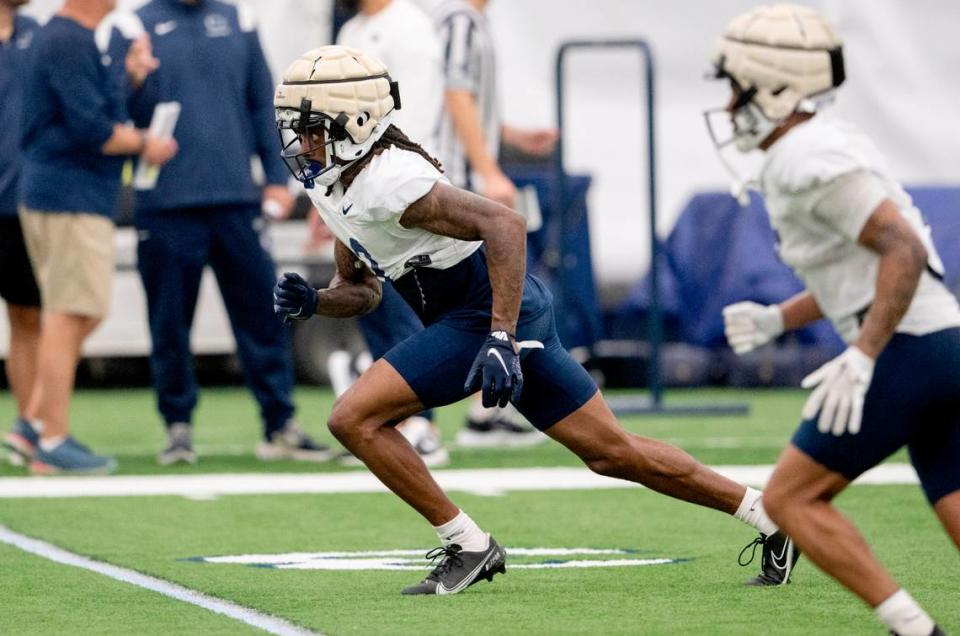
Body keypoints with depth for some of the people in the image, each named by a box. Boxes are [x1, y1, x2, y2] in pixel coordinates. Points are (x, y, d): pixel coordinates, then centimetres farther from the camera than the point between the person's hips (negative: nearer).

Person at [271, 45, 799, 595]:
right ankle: (771, 513, 19)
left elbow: (504, 223, -28)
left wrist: (499, 339, -32)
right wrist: (312, 301, -2)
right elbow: (362, 290, 20)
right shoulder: (335, 184, 9)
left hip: (488, 314, -10)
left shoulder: (385, 182, -21)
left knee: (355, 419, -12)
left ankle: (467, 546, -4)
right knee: (612, 451, 14)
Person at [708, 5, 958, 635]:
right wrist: (778, 319, 19)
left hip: (904, 352, -10)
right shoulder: (814, 148, 19)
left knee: (791, 497, -2)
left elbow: (903, 251, -22)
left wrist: (861, 358, -25)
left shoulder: (809, 160, -13)